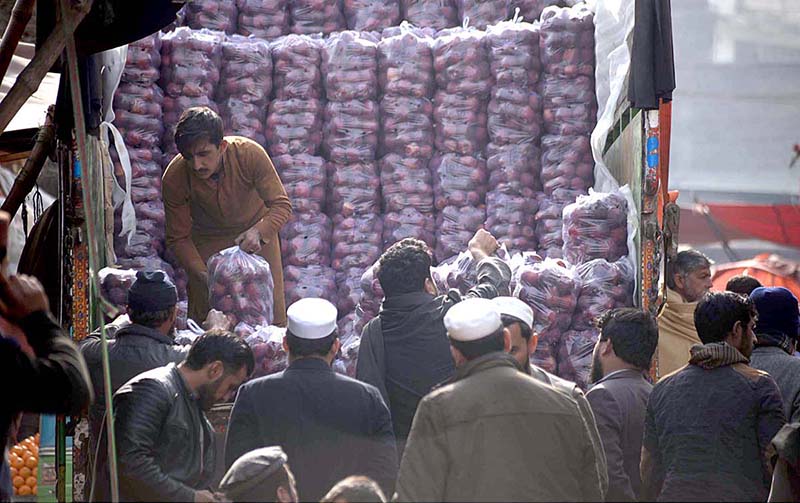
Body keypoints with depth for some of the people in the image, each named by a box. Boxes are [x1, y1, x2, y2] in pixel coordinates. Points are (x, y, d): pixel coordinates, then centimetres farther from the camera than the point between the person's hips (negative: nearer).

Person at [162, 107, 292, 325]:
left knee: (273, 311, 7)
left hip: (258, 231, 0)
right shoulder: (174, 179, -30)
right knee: (203, 317, 4)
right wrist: (202, 275, -34)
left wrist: (259, 232, -44)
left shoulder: (250, 154, -34)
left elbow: (282, 206, -25)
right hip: (208, 240, 0)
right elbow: (178, 239, -19)